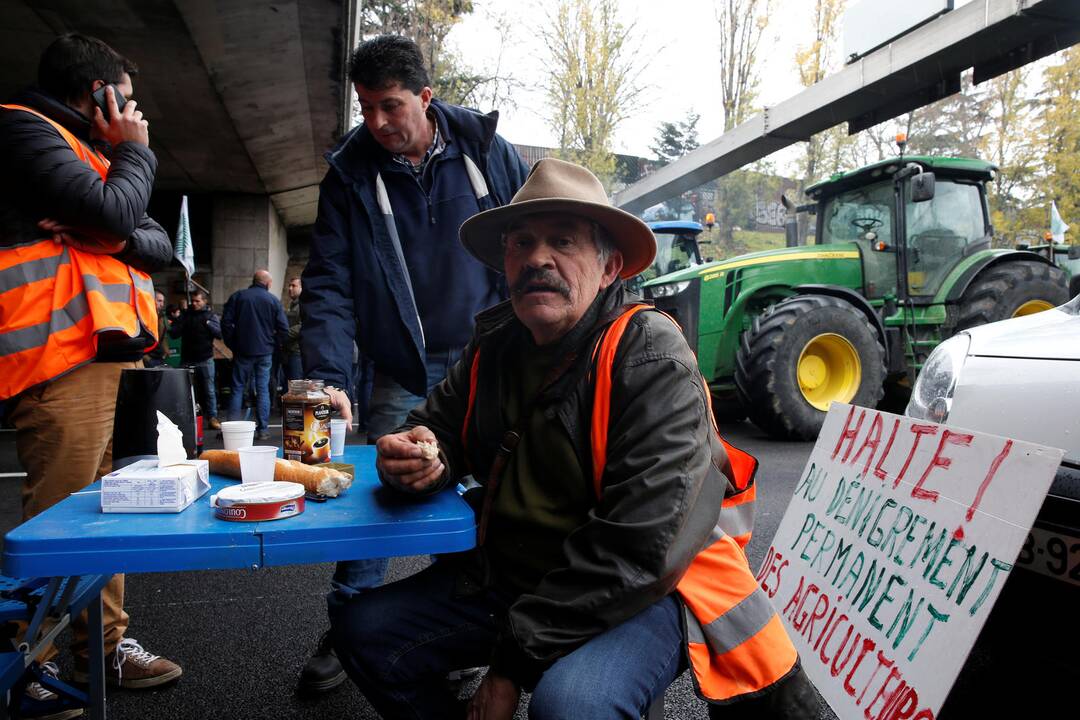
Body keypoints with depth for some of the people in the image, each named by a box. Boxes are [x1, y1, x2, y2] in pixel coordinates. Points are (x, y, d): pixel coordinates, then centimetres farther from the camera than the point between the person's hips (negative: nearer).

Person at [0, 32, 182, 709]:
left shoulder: (94, 154, 26)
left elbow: (160, 244, 16)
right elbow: (115, 212, -15)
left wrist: (115, 235, -6)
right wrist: (136, 152, 3)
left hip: (115, 352, 9)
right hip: (64, 359, -9)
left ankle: (107, 643, 20)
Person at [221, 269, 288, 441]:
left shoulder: (237, 297, 2)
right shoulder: (273, 300, 1)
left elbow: (226, 322, -1)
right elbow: (283, 328, -2)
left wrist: (231, 344, 8)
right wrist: (275, 346, 10)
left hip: (242, 351, 0)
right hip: (265, 351, 0)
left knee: (237, 388, 6)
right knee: (263, 389, 4)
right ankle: (263, 430, 4)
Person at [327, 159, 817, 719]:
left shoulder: (652, 360, -19)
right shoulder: (495, 344, 1)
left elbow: (638, 551, -25)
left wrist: (513, 661, -19)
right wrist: (419, 458, -16)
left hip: (637, 595, -6)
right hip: (508, 576, 7)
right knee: (362, 626, -1)